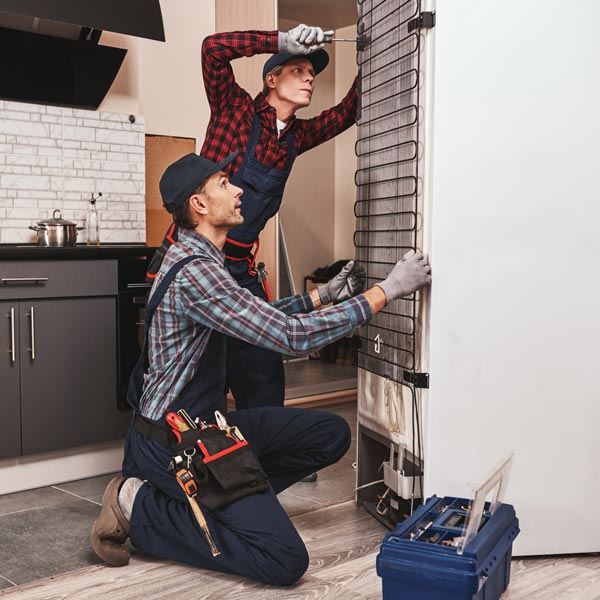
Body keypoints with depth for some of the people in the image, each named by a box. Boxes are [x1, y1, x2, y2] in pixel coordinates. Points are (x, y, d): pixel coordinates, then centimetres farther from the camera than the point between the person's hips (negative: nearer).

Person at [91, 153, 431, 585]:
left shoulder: (203, 259, 10)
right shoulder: (193, 270, -24)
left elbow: (260, 317, 22)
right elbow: (292, 336, -27)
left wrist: (321, 296, 14)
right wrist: (386, 290, -22)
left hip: (207, 424, 10)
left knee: (332, 434, 5)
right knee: (286, 561, -15)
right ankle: (140, 507, -4)